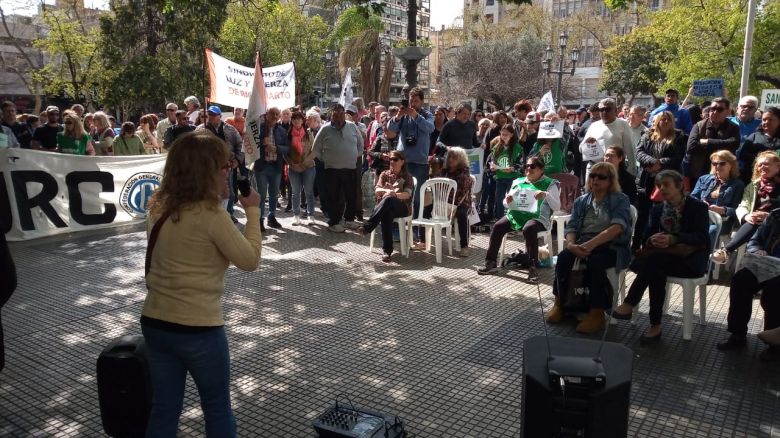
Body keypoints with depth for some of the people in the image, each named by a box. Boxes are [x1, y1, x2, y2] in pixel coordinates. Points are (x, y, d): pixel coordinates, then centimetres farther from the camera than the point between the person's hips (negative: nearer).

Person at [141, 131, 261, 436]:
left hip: (154, 322, 7)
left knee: (164, 410, 18)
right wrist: (253, 211, -4)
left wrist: (220, 200, 10)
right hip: (198, 329, -7)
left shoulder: (160, 206, 2)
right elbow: (249, 260, -12)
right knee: (217, 408, 16)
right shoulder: (211, 214, -20)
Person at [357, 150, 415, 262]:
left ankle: (367, 227, -47)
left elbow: (407, 194, -5)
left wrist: (395, 194, -28)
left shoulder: (407, 177, 13)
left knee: (388, 199, -38)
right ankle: (387, 250, -42)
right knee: (387, 214, -38)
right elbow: (377, 191, 5)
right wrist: (387, 190, -19)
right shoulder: (385, 174, 21)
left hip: (402, 207, -2)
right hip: (384, 206, 2)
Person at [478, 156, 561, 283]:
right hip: (516, 215, 4)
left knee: (529, 229, -38)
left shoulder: (550, 184, 5)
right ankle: (491, 262, -13)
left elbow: (557, 206, -5)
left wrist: (546, 195, -23)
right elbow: (507, 205, 18)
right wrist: (508, 201, -7)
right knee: (497, 226, -23)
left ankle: (533, 268, -32)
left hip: (537, 217, -4)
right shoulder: (518, 182, 17)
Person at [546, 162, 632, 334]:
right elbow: (571, 227, 8)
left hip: (611, 246, -4)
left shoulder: (620, 200, 2)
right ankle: (560, 303, -12)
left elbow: (617, 227, -15)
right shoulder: (581, 201, 17)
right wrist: (571, 243, -17)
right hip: (582, 244, 4)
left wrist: (592, 244, -29)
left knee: (595, 262, -36)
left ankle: (596, 313, -26)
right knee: (563, 256, -27)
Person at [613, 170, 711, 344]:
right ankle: (655, 326, -33)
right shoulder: (658, 209, 12)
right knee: (656, 270, -33)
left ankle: (630, 303, -31)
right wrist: (653, 239, -27)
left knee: (654, 259, -33)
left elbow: (701, 237, -15)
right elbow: (646, 234, -1)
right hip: (665, 258, 4)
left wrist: (672, 239, -33)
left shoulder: (698, 207, -1)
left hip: (692, 259, -4)